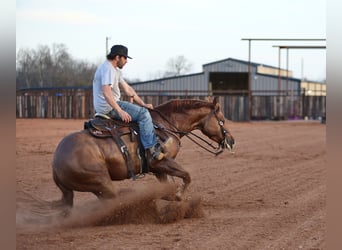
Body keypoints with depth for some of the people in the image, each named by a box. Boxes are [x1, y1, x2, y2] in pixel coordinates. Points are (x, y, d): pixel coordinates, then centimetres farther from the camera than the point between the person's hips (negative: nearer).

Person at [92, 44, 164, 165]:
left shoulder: (115, 70, 19)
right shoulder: (108, 69, -16)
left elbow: (128, 89, 21)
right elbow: (106, 92, -29)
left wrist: (143, 104, 13)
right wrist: (120, 111, -34)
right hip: (108, 107, -11)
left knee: (142, 110, 22)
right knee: (143, 113, -17)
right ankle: (152, 150, -23)